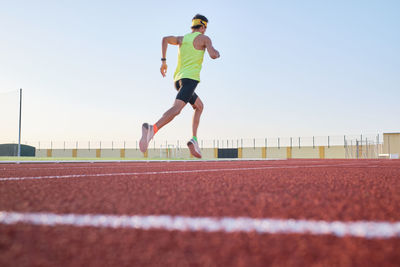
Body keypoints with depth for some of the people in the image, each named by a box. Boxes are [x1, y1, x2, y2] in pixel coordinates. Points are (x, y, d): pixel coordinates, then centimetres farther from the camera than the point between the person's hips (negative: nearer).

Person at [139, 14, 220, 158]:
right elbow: (213, 55, -7)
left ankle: (194, 140, 10)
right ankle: (152, 129, -52)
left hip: (178, 79, 8)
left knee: (199, 106, 25)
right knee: (176, 108, -26)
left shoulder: (182, 38, 23)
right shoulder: (204, 38, 7)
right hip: (190, 78, -8)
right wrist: (217, 52, 17)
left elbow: (165, 39, 8)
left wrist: (163, 61, 9)